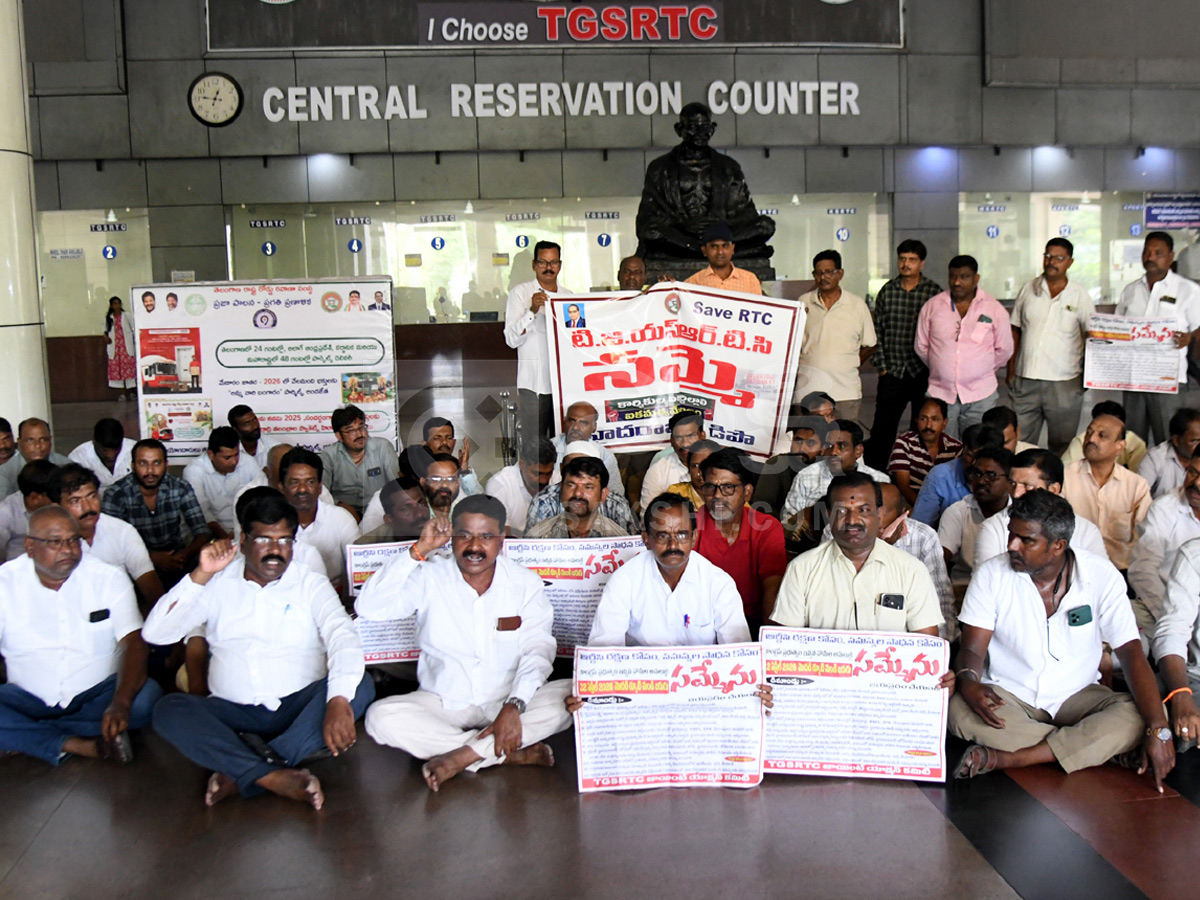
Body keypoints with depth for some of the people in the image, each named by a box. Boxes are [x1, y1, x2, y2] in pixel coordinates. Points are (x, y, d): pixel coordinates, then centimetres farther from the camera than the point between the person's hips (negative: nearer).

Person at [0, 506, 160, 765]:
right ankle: (83, 746, -26)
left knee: (147, 696, -30)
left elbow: (132, 644, -15)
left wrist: (120, 704, -34)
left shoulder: (109, 579, -3)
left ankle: (24, 737, -21)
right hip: (29, 699, 0)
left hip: (97, 693, 0)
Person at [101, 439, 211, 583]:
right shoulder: (116, 495, -11)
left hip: (175, 559, 3)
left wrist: (186, 554, -28)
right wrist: (151, 557, -31)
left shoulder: (181, 488, -3)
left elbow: (202, 532, -6)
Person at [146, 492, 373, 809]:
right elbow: (155, 633, 1)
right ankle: (276, 777, -34)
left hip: (299, 707, 0)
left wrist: (338, 701, -32)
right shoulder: (218, 584, 10)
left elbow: (343, 637, -13)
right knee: (169, 710, -25)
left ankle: (240, 775, -28)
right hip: (235, 713, 1)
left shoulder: (311, 585, 6)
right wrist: (201, 575, -8)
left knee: (360, 686, -27)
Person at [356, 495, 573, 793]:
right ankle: (513, 754, -25)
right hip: (443, 704, 0)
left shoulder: (525, 583, -2)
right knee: (381, 717, -28)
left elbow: (537, 648, -8)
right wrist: (418, 551, -23)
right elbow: (368, 608, -18)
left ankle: (463, 756, -23)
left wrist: (514, 706, -25)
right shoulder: (429, 578, -5)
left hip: (508, 700, 0)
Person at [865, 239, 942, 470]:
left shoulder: (934, 292, -1)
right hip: (892, 373, 2)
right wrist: (882, 366, 3)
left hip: (923, 373, -2)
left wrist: (933, 368, -5)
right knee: (881, 429, 2)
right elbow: (878, 330, 9)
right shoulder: (887, 291, 7)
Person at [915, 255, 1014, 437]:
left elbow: (1004, 349, 11)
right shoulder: (932, 306, 3)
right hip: (940, 394, 1)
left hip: (980, 396, -1)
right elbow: (921, 346, 13)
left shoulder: (994, 308, 1)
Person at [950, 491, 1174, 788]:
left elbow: (1131, 653, -12)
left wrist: (1159, 730, -24)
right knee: (959, 710, -32)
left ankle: (1005, 758, -29)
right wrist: (969, 683, -33)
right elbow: (972, 649, -8)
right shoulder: (992, 574, -8)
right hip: (1008, 695, 0)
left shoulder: (1101, 576, -9)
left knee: (1136, 717, -28)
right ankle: (1093, 747, -20)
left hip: (1077, 696, 1)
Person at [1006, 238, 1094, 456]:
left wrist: (1087, 376, -3)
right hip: (1026, 381, 2)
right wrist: (1011, 371, 6)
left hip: (1064, 383, -1)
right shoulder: (1028, 290, 6)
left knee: (1062, 446, 6)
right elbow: (1015, 332, 11)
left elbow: (1091, 338, 5)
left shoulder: (1080, 296, 2)